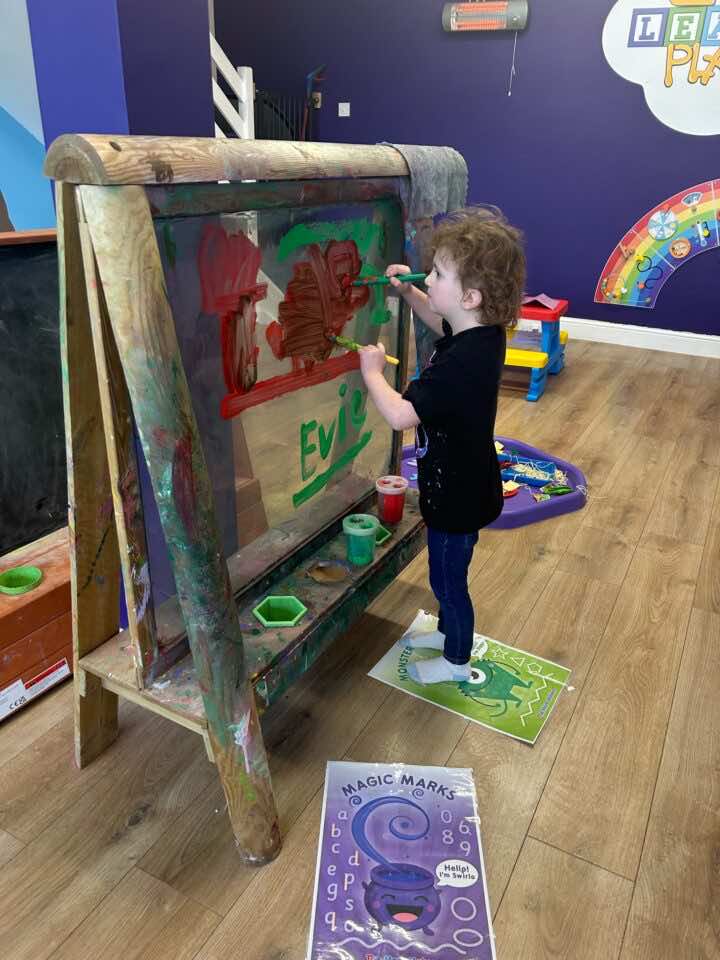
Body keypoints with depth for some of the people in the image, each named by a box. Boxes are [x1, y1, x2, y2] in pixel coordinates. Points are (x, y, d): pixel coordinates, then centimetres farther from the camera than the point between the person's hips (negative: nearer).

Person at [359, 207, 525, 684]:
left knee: (448, 578, 13)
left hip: (458, 495, -9)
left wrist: (372, 370, -20)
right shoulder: (483, 332, -5)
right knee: (446, 573, 28)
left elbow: (400, 414, -36)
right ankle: (449, 631, 51)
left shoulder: (460, 363, -35)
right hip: (465, 483, 9)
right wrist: (408, 292, 3)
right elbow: (441, 321, 18)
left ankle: (457, 661, 37)